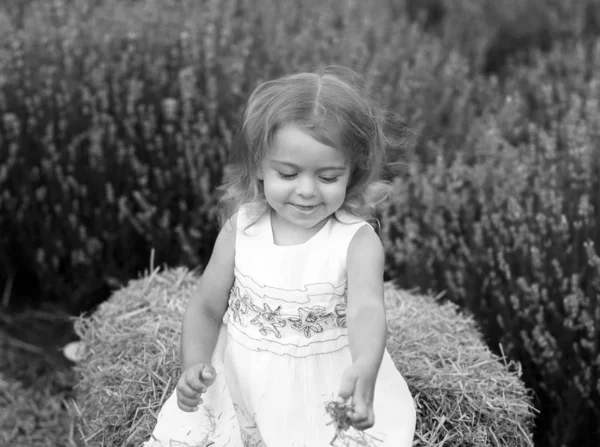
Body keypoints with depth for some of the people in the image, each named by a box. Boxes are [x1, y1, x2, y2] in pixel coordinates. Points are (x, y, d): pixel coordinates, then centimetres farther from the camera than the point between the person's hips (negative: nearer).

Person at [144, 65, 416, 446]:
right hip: (241, 386, 3)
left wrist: (364, 375, -54)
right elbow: (207, 308, 3)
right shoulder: (240, 228, -6)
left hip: (330, 398, -2)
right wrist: (195, 366, -16)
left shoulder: (358, 242, -16)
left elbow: (366, 310, -32)